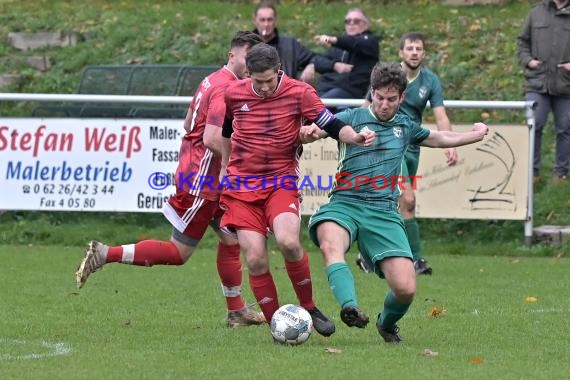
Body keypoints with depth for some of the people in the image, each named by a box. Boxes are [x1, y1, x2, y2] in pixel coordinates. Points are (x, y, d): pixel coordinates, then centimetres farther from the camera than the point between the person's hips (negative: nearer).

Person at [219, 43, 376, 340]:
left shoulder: (299, 92, -6)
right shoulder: (234, 93, 2)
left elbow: (331, 125, -9)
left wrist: (355, 137, -28)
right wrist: (225, 167, 28)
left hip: (281, 183, -2)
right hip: (242, 186, 2)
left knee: (288, 241, -27)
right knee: (255, 259, -10)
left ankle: (309, 308, -4)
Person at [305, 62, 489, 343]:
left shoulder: (405, 126, 19)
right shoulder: (352, 118, 6)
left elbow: (439, 138, 39)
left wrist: (477, 134, 50)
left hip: (384, 212, 3)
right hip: (345, 204, -3)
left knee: (406, 288, -12)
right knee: (330, 245, -39)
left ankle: (386, 324, 21)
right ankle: (350, 308, -57)